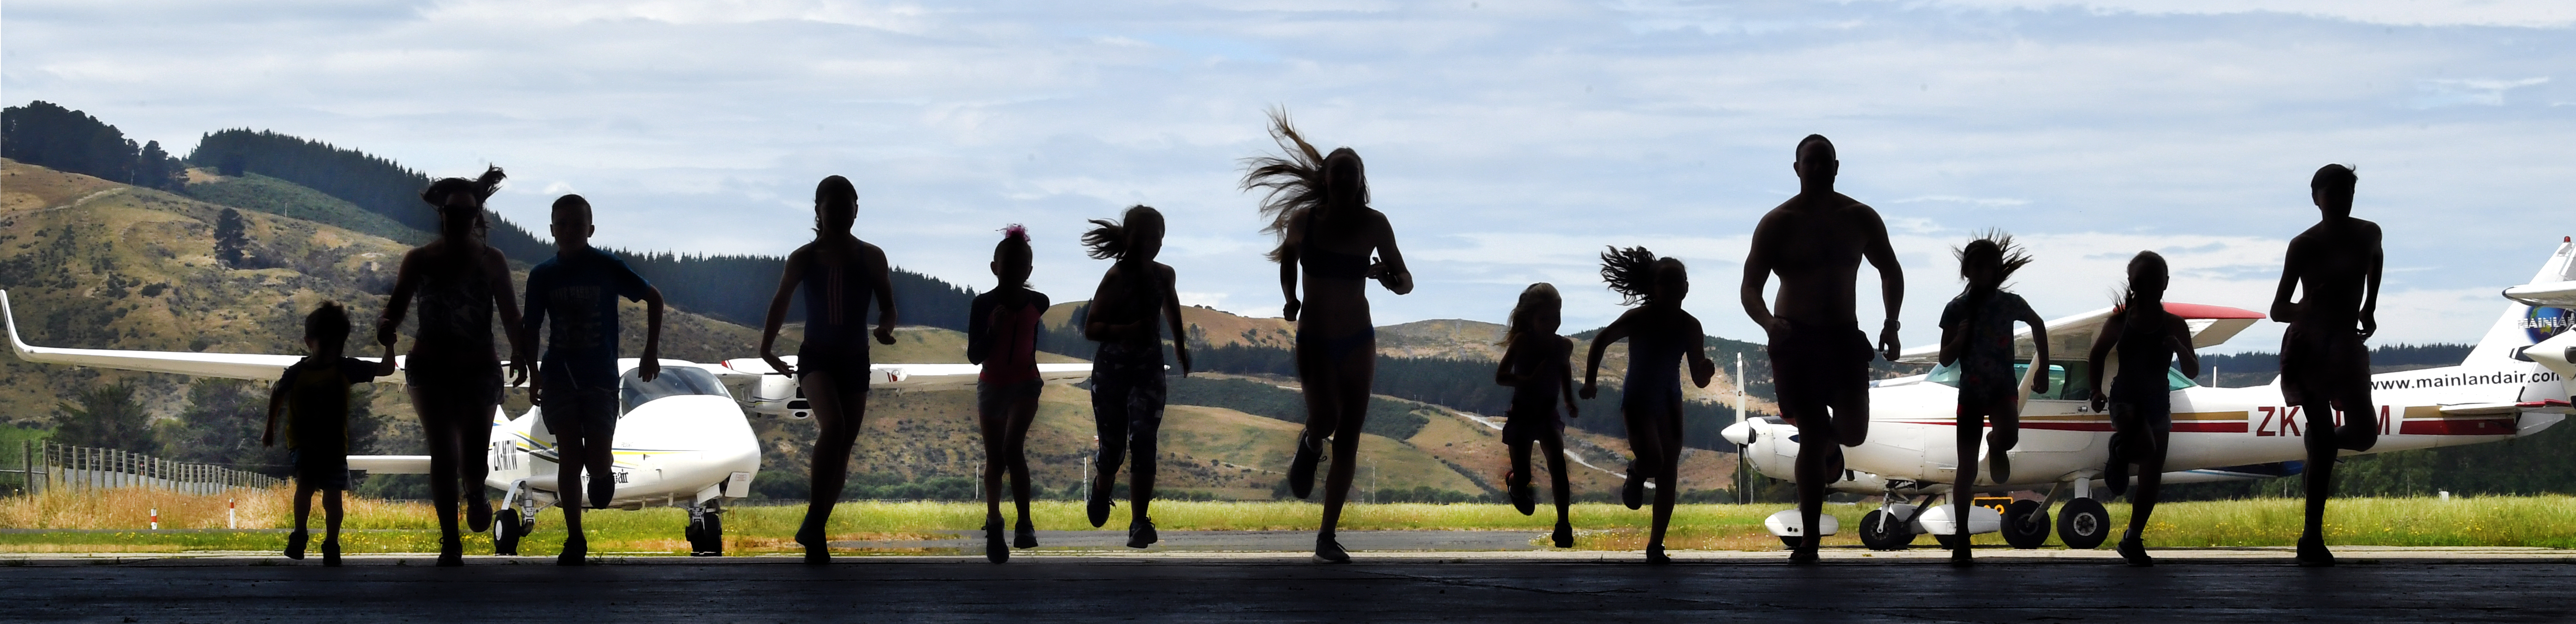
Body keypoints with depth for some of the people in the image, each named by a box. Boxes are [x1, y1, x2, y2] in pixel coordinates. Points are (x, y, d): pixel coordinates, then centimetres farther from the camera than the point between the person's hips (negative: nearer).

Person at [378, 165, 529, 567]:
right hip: (430, 369, 0)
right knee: (443, 454, -9)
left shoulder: (491, 262, 4)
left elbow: (510, 315, 2)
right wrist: (386, 327, -24)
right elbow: (396, 306, -1)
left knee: (473, 456, -7)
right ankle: (450, 544, 1)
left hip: (478, 371, 0)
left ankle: (474, 492, 32)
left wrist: (520, 354, -11)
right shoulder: (420, 260, 3)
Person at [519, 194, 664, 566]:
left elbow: (654, 298, 8)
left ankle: (601, 474, 32)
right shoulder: (543, 276, 1)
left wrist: (652, 351, 5)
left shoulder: (607, 269, -4)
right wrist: (533, 375, 1)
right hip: (559, 378, 1)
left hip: (601, 378, -1)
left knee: (597, 461, -7)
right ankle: (575, 541, 3)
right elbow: (531, 329, 10)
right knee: (569, 458, -4)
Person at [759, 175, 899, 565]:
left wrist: (885, 328, -19)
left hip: (855, 361, 3)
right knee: (833, 425, -29)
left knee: (842, 451, 5)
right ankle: (814, 519, -24)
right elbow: (780, 304, 7)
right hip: (816, 358, -3)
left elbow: (887, 306, 2)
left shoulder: (871, 258, 0)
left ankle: (815, 535, 17)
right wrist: (767, 347, 0)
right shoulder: (804, 259, -3)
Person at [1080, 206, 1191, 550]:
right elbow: (1090, 328, -15)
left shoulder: (1163, 275, 1)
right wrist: (1125, 331, -30)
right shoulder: (1117, 278, -15)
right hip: (1111, 369, -3)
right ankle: (1102, 489, 42)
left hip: (1149, 369, 3)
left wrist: (1180, 346, 32)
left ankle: (1140, 523, -12)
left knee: (1143, 442, -14)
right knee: (1113, 445, 7)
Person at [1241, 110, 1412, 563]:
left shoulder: (1373, 225, -7)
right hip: (1314, 338, -1)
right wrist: (1290, 298, -1)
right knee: (1325, 416, -26)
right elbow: (1288, 256, 14)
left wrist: (1391, 278, -25)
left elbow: (1405, 282, -2)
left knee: (1348, 442, 1)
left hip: (1358, 342, 1)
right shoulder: (1304, 220, -7)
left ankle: (1327, 538, 10)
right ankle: (1309, 446, 13)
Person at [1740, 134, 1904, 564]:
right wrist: (1768, 321, -31)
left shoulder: (1860, 219, 2)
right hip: (1795, 337, -2)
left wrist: (1891, 324, 2)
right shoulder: (1777, 224, -6)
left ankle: (1831, 441, 32)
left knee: (1854, 432, -9)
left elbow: (1890, 271, 16)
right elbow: (1750, 288, -9)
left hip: (1844, 335, 2)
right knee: (1811, 438, -6)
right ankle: (1809, 541, 2)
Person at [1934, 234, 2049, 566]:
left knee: (2009, 435, -33)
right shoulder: (1956, 310, -3)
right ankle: (1961, 539, 3)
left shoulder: (2010, 303, -3)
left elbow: (2038, 325, 17)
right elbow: (1945, 359, 1)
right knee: (1967, 468, -4)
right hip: (1970, 392, 0)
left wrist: (2043, 370, 16)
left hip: (2003, 388, 0)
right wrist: (1959, 340, -20)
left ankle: (1996, 448, 6)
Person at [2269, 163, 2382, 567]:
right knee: (2323, 438, -11)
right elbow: (2277, 311, -10)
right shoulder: (2304, 246, -9)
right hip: (2308, 346, -4)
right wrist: (2304, 309, -31)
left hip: (2347, 343, 4)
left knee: (2364, 435, -4)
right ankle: (2313, 537, -7)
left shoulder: (2368, 235, 2)